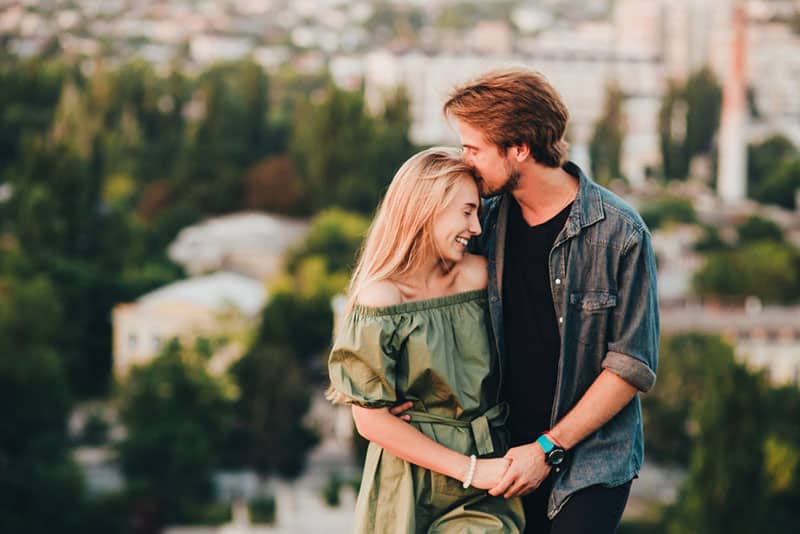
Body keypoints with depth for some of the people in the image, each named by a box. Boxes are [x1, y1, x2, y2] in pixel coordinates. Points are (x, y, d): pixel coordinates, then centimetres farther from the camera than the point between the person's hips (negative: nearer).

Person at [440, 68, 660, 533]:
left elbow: (633, 365, -11)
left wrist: (549, 448, -13)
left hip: (590, 462, -4)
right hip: (508, 452, 4)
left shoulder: (618, 232, -12)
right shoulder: (486, 220, 1)